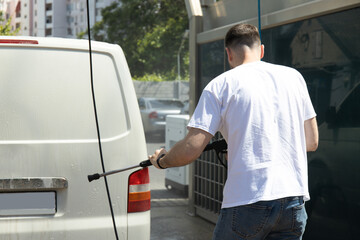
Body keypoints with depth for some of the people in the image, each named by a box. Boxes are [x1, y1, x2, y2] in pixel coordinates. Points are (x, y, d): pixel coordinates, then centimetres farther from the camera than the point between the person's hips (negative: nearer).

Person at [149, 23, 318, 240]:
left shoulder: (221, 84, 0)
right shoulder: (293, 76, 12)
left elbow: (190, 150, -6)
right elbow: (311, 142, 15)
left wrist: (161, 161, 14)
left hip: (247, 201, -4)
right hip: (294, 202, 4)